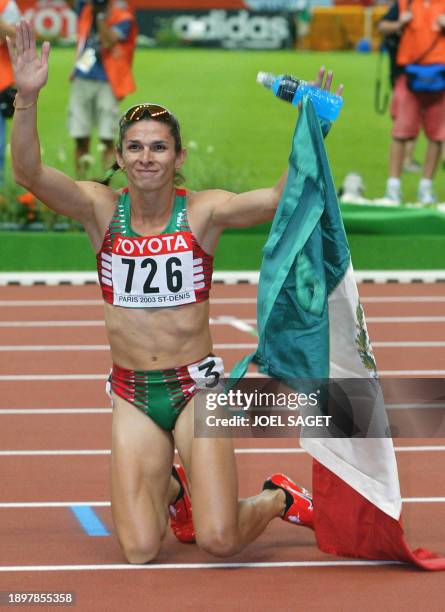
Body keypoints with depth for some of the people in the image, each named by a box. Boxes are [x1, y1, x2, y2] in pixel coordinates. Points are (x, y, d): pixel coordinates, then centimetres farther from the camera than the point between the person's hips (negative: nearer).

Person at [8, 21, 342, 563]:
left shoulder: (203, 211, -6)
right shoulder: (101, 209, -3)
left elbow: (282, 199, -19)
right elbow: (28, 173, -16)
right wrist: (27, 97, -31)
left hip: (196, 387, -2)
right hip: (132, 396, 2)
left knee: (218, 541, -12)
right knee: (139, 551, -5)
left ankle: (278, 499, 23)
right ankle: (171, 489, 31)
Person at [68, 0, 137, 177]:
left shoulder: (122, 16, -7)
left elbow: (108, 42, -19)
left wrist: (101, 15, -20)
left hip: (107, 83, -4)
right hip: (82, 81, 4)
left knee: (107, 139, -5)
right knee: (81, 138, 4)